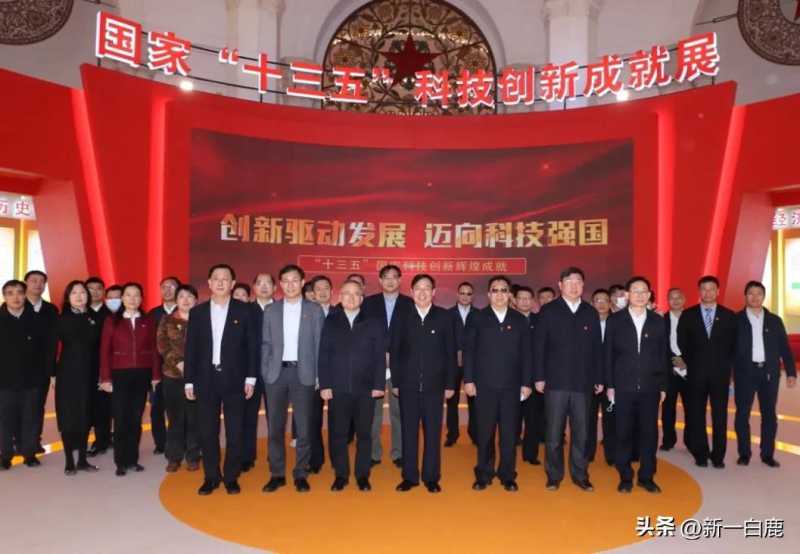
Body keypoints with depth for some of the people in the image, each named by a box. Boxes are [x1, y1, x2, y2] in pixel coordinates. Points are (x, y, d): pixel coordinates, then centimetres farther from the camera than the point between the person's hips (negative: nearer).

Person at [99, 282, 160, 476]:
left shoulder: (147, 321, 6)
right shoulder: (112, 321, 2)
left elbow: (153, 349, 6)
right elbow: (105, 350, -1)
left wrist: (156, 374, 1)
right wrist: (105, 377, -7)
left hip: (142, 375, 2)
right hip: (120, 375, -2)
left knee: (136, 419, 8)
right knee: (121, 419, 1)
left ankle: (133, 459, 18)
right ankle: (121, 462, 11)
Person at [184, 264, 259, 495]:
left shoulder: (244, 310, 0)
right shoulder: (197, 312, 7)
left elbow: (252, 345, -1)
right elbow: (191, 348, 7)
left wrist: (250, 378, -6)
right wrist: (188, 381, 3)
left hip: (234, 378, -2)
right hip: (206, 379, 2)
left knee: (234, 431, 5)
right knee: (207, 432, 7)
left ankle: (231, 477, 18)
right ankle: (211, 477, 21)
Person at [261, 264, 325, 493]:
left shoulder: (315, 310, 3)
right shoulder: (271, 311, 8)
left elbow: (319, 344, 1)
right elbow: (266, 344, 8)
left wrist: (318, 375, -4)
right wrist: (265, 373, 1)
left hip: (303, 373, -1)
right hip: (276, 372, 2)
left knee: (304, 427, 3)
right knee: (275, 426, 6)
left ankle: (301, 474, 16)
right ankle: (277, 474, 18)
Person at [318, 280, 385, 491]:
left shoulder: (374, 323, 6)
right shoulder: (330, 322, 7)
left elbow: (380, 356, 3)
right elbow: (323, 355, 4)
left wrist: (379, 385, -4)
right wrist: (324, 385, -4)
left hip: (365, 388, 0)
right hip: (337, 388, 0)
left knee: (364, 434, 6)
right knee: (338, 434, 5)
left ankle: (362, 475, 20)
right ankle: (341, 475, 19)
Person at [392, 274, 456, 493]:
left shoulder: (444, 317, 0)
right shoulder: (403, 317, 2)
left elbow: (450, 352, 0)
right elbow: (395, 351, 5)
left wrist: (450, 384, -2)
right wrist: (395, 382, 1)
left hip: (434, 385, -1)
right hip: (408, 385, 1)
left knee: (433, 432, 6)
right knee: (409, 431, 8)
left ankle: (431, 477, 19)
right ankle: (410, 476, 20)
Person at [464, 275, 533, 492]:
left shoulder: (519, 320, 8)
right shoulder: (476, 317, 4)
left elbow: (526, 354, 7)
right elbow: (469, 351, 1)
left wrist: (526, 383, 2)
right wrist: (468, 380, -5)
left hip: (511, 386, 1)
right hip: (484, 385, -1)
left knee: (510, 433, 5)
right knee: (484, 432, 6)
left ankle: (508, 476, 18)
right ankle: (483, 475, 18)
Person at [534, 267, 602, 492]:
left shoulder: (591, 313, 9)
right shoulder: (548, 311, 1)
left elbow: (597, 348, 9)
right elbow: (539, 346, -2)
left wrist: (599, 378, 6)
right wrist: (539, 377, -7)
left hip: (582, 383, 2)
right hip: (555, 381, -2)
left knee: (581, 432, 9)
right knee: (554, 432, 4)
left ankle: (580, 475, 22)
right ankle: (554, 475, 17)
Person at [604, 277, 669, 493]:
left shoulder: (658, 321, 7)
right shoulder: (615, 320, 1)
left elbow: (663, 355, 9)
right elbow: (608, 354, 1)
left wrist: (663, 386, 5)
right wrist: (609, 384, -3)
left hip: (650, 387, 2)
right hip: (623, 386, -1)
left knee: (649, 432, 5)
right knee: (623, 433, 4)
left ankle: (646, 476, 19)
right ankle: (625, 477, 16)